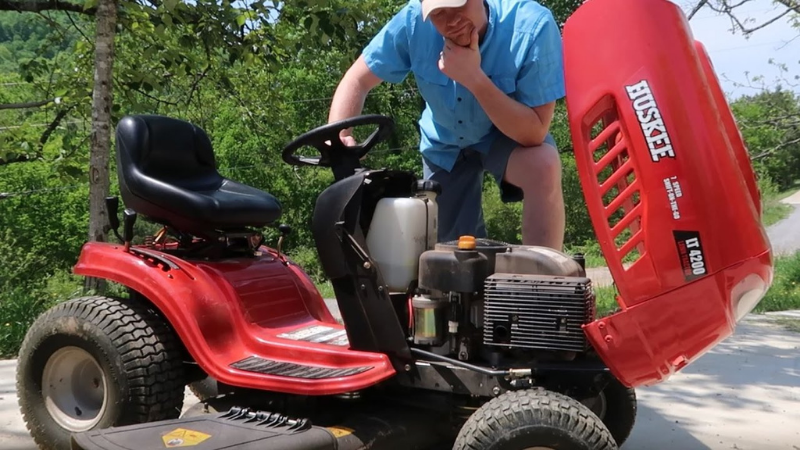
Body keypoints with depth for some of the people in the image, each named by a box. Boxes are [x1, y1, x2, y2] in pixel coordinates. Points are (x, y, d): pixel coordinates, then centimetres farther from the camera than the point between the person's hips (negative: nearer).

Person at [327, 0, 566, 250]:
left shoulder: (532, 26, -33)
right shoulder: (413, 21, -27)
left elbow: (534, 133, -33)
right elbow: (357, 81, -16)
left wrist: (475, 78, -42)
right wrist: (338, 137, -34)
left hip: (509, 134, -2)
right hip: (444, 145, 2)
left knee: (543, 165, -34)